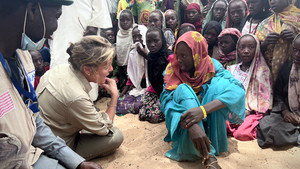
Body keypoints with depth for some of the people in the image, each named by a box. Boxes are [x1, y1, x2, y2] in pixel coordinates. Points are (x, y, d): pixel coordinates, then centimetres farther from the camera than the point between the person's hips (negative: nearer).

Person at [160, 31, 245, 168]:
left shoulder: (212, 66, -9)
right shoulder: (173, 69, -8)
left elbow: (238, 90, -26)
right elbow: (166, 100, -23)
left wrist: (203, 109, -44)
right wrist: (191, 125, -43)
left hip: (210, 120, 0)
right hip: (181, 117, 0)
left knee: (219, 83, -21)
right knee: (183, 89, -30)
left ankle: (211, 142, -25)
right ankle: (209, 156, -40)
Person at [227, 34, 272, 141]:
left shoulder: (263, 71, 5)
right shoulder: (231, 69, 15)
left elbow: (264, 99, 0)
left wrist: (247, 111, -12)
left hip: (252, 113, -2)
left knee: (242, 134, -30)